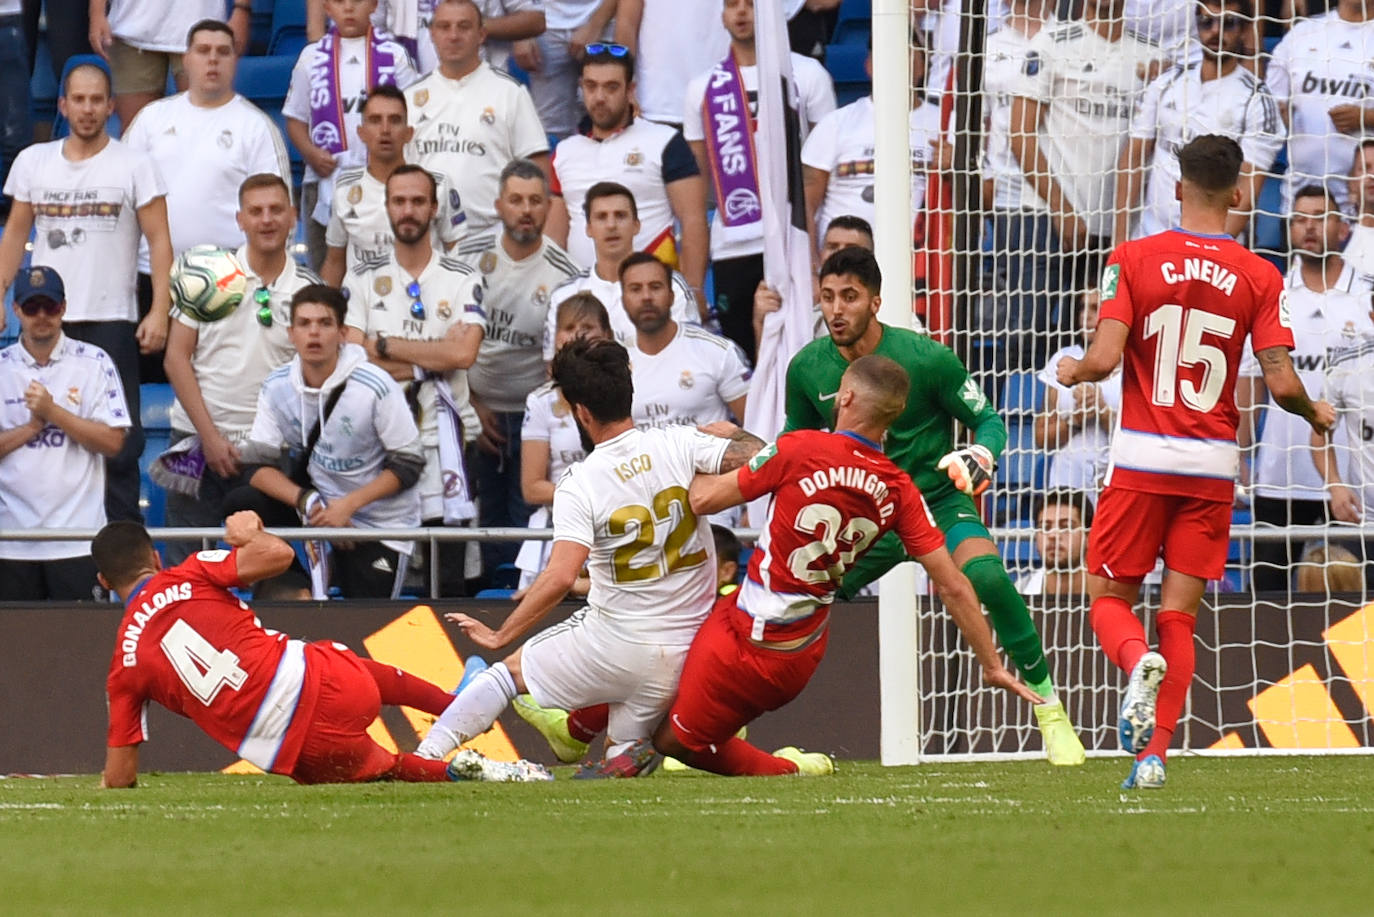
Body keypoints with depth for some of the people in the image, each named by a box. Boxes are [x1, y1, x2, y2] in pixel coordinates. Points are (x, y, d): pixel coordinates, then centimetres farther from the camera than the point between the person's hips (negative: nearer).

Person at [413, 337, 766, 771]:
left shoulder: (579, 485, -13)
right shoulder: (680, 443, -6)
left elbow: (560, 577, -21)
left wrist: (501, 636, -10)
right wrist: (731, 433, 9)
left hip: (616, 645, -3)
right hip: (685, 650, 3)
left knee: (512, 669, 17)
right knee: (625, 753, 25)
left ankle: (424, 756, 8)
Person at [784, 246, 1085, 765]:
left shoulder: (926, 358, -15)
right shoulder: (806, 368, -4)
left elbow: (989, 422, -5)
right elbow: (797, 438, 15)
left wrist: (979, 457, -27)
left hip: (937, 501, -3)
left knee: (986, 576, -33)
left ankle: (1048, 706, -18)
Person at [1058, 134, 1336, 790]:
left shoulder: (1133, 260, -5)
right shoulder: (1259, 278, -1)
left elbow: (1104, 358, -11)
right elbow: (1280, 382, -6)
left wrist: (1072, 371, 12)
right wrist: (1316, 414, 15)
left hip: (1142, 460, -1)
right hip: (1213, 465, 1)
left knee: (1108, 599, 10)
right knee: (1178, 615, 7)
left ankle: (1139, 662, -24)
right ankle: (1155, 754, -2)